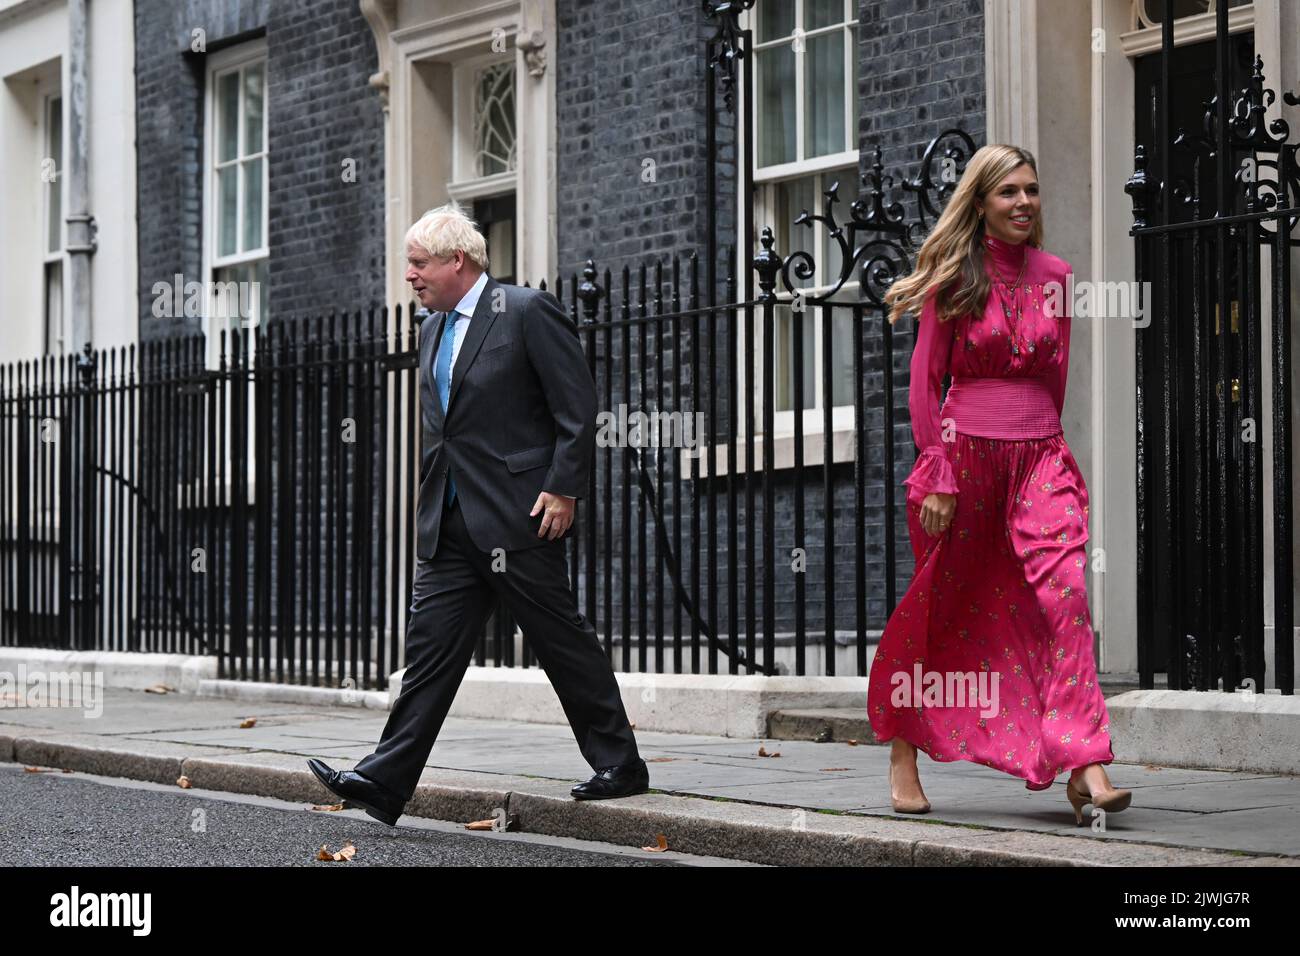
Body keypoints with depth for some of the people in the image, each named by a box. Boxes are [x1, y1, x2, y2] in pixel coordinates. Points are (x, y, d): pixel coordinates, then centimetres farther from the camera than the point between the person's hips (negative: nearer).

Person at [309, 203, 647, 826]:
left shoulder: (528, 312, -8)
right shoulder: (432, 329, 16)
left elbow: (578, 408, -10)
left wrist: (563, 489, -15)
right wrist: (429, 505, 17)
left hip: (518, 516, -7)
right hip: (450, 525, 7)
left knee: (563, 642, 1)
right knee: (429, 645, 1)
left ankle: (620, 767, 13)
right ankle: (383, 783, -2)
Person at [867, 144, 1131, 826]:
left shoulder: (1055, 276, 10)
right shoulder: (953, 278, 0)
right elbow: (924, 382, -2)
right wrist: (936, 475, -8)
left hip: (1039, 456, 2)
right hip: (965, 454, -2)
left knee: (1064, 588, -18)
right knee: (941, 602, 7)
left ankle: (1083, 763, -26)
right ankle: (903, 752, 25)